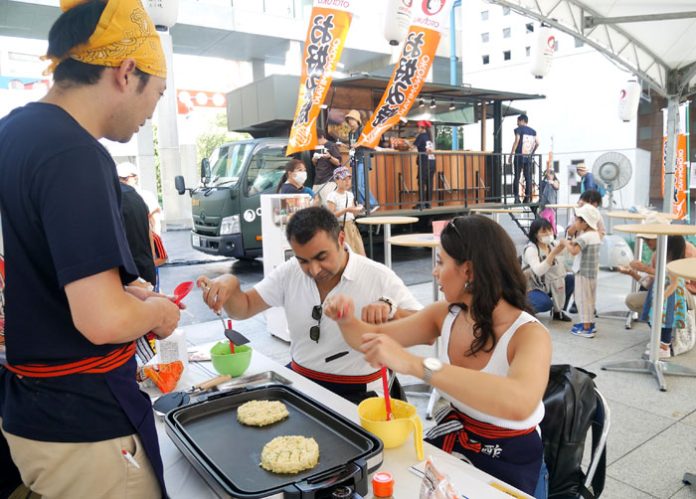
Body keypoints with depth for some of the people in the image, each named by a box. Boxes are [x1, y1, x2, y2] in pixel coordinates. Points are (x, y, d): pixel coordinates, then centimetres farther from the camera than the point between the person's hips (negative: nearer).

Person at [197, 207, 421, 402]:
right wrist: (229, 284, -15)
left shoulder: (378, 277, -12)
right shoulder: (290, 272, 1)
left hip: (358, 391, -4)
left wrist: (390, 309, -32)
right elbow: (243, 309, 7)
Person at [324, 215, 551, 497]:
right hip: (450, 441, 5)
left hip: (508, 463, -5)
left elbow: (519, 403, -45)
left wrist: (413, 363, -49)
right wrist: (347, 319, -20)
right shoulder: (446, 314, -7)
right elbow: (374, 337, 2)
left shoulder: (529, 335, -24)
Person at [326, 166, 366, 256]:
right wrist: (346, 210, -25)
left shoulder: (350, 194, 9)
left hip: (351, 227, 7)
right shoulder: (332, 196, -11)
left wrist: (357, 210, -7)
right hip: (339, 228, -7)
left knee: (357, 252, 5)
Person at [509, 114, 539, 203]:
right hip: (529, 158, 4)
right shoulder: (533, 131, 14)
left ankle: (517, 197, -7)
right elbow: (537, 143, 7)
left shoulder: (518, 129, -1)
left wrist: (512, 152, -11)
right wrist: (532, 152, 18)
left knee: (516, 177, 0)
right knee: (528, 178, 6)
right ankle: (527, 198, 4)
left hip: (519, 156, -4)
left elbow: (517, 140, -15)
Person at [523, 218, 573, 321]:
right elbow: (538, 271, -37)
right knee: (546, 303, -32)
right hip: (530, 288, -7)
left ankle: (558, 311, 7)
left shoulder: (552, 245, 0)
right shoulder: (530, 249, -23)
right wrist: (553, 253, -42)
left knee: (571, 279, -7)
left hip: (547, 285, 7)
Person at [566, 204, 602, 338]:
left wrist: (567, 243, -18)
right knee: (589, 298, 19)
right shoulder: (595, 234, 9)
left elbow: (574, 251, -35)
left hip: (584, 272, -10)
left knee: (582, 299, -2)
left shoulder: (584, 237, -22)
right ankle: (589, 323, 30)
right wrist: (574, 242, 3)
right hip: (592, 271, 10)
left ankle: (586, 328, 2)